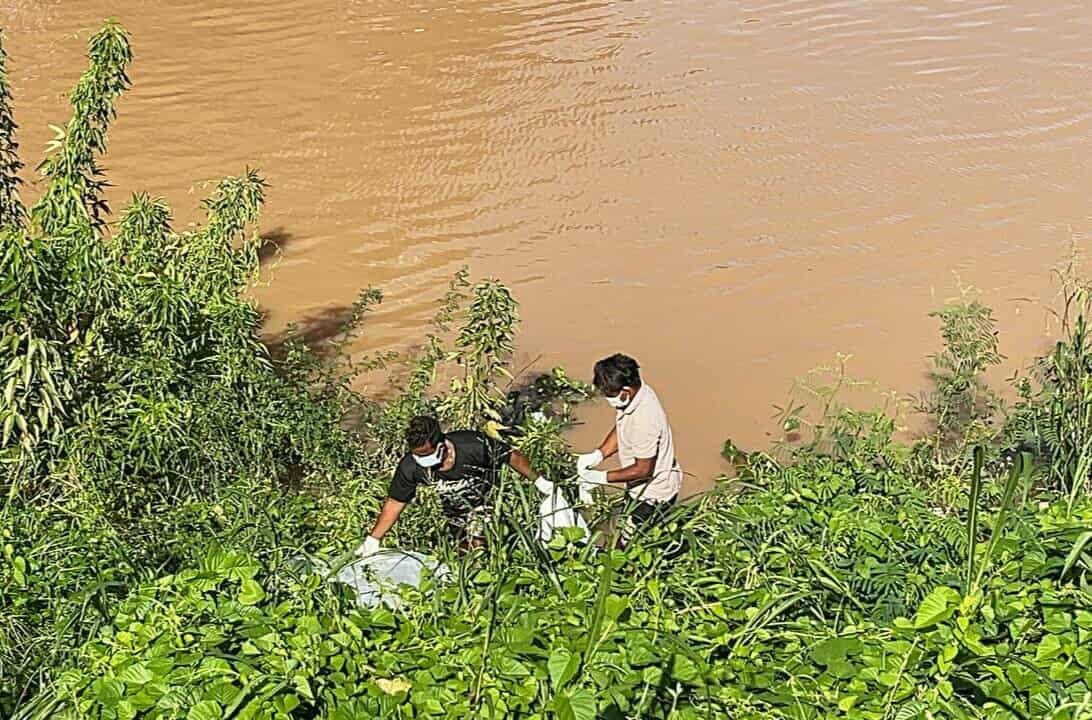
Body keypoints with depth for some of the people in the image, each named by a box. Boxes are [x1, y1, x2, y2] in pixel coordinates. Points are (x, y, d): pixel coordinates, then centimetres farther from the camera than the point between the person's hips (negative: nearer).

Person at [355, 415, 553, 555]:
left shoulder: (473, 445, -36)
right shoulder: (410, 466, -26)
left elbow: (512, 456, -20)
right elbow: (395, 502, -12)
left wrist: (538, 481, -11)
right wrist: (373, 539, -13)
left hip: (489, 499, -3)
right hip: (455, 514, 4)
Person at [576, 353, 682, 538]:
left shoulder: (645, 419, -36)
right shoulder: (634, 393, -9)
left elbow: (643, 469, -26)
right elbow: (620, 430, 8)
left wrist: (602, 477, -21)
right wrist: (597, 455, -6)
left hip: (654, 495, -9)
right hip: (642, 488, 9)